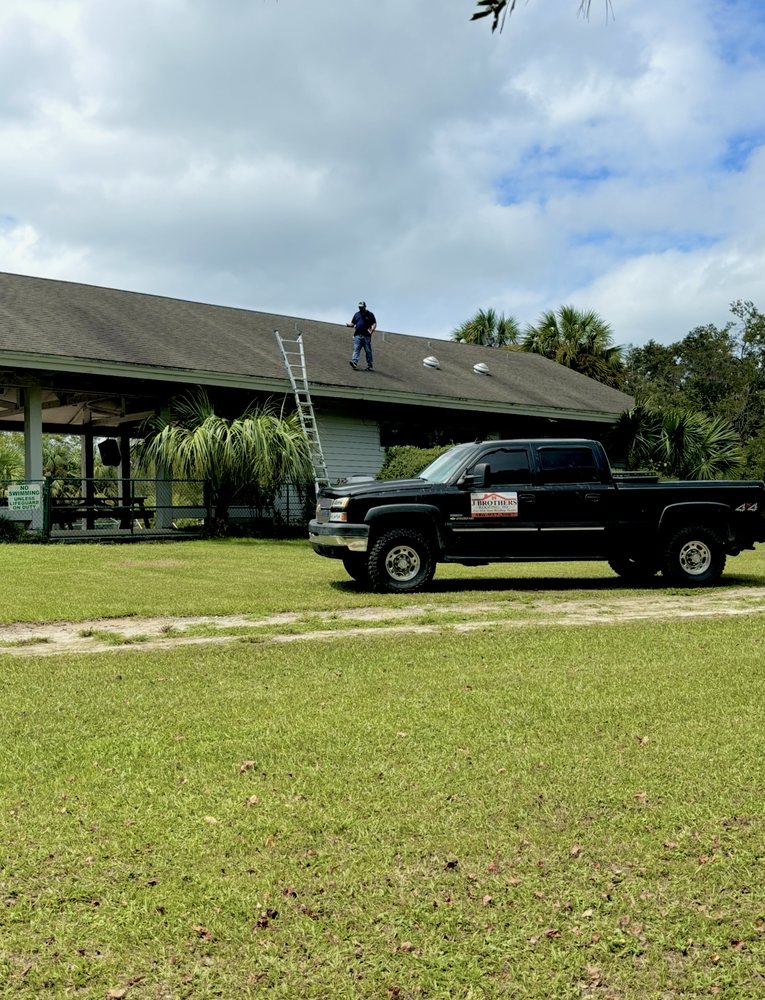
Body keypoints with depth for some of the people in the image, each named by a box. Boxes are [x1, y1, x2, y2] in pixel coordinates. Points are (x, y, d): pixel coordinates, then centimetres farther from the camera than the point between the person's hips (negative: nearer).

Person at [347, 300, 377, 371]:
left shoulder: (370, 314, 5)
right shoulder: (356, 314, 16)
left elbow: (374, 324, 1)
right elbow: (353, 323, 21)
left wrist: (372, 330, -18)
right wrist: (349, 325, -2)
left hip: (366, 336, -3)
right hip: (357, 335, 3)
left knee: (368, 351, 2)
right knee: (356, 349, -11)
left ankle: (370, 366, 7)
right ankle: (354, 362, -23)